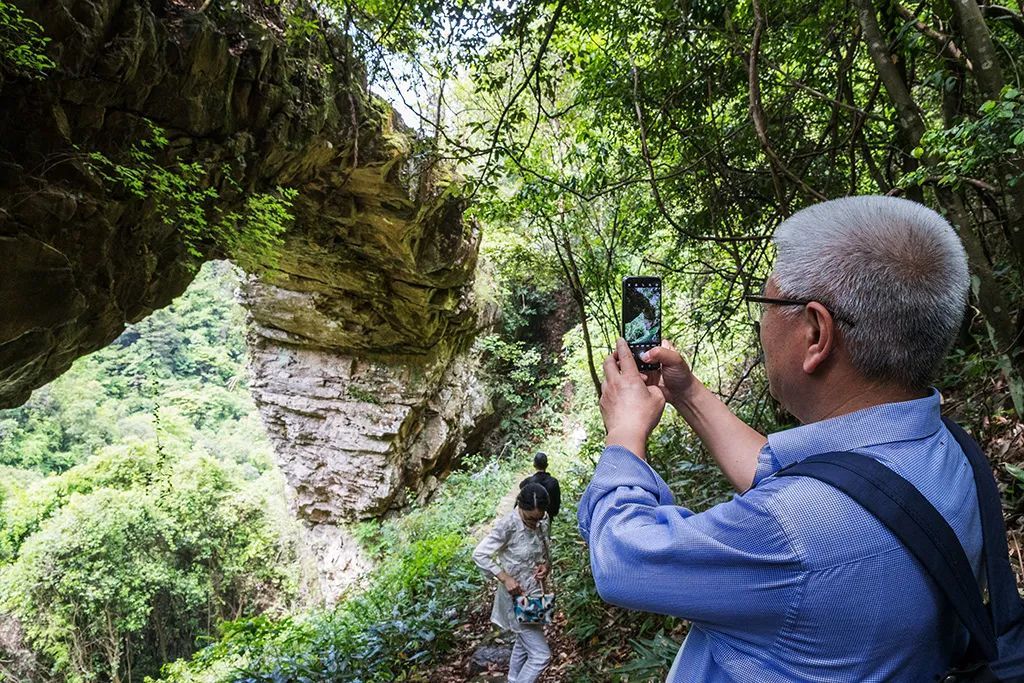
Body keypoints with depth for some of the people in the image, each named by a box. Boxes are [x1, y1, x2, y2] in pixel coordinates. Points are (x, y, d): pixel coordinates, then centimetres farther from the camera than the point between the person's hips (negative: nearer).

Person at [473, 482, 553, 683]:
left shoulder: (542, 522, -6)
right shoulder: (508, 525, -26)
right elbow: (479, 554, -23)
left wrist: (546, 565, -11)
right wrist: (505, 578, -27)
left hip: (535, 595, 7)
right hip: (517, 598, -7)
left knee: (523, 645, 26)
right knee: (541, 655, -6)